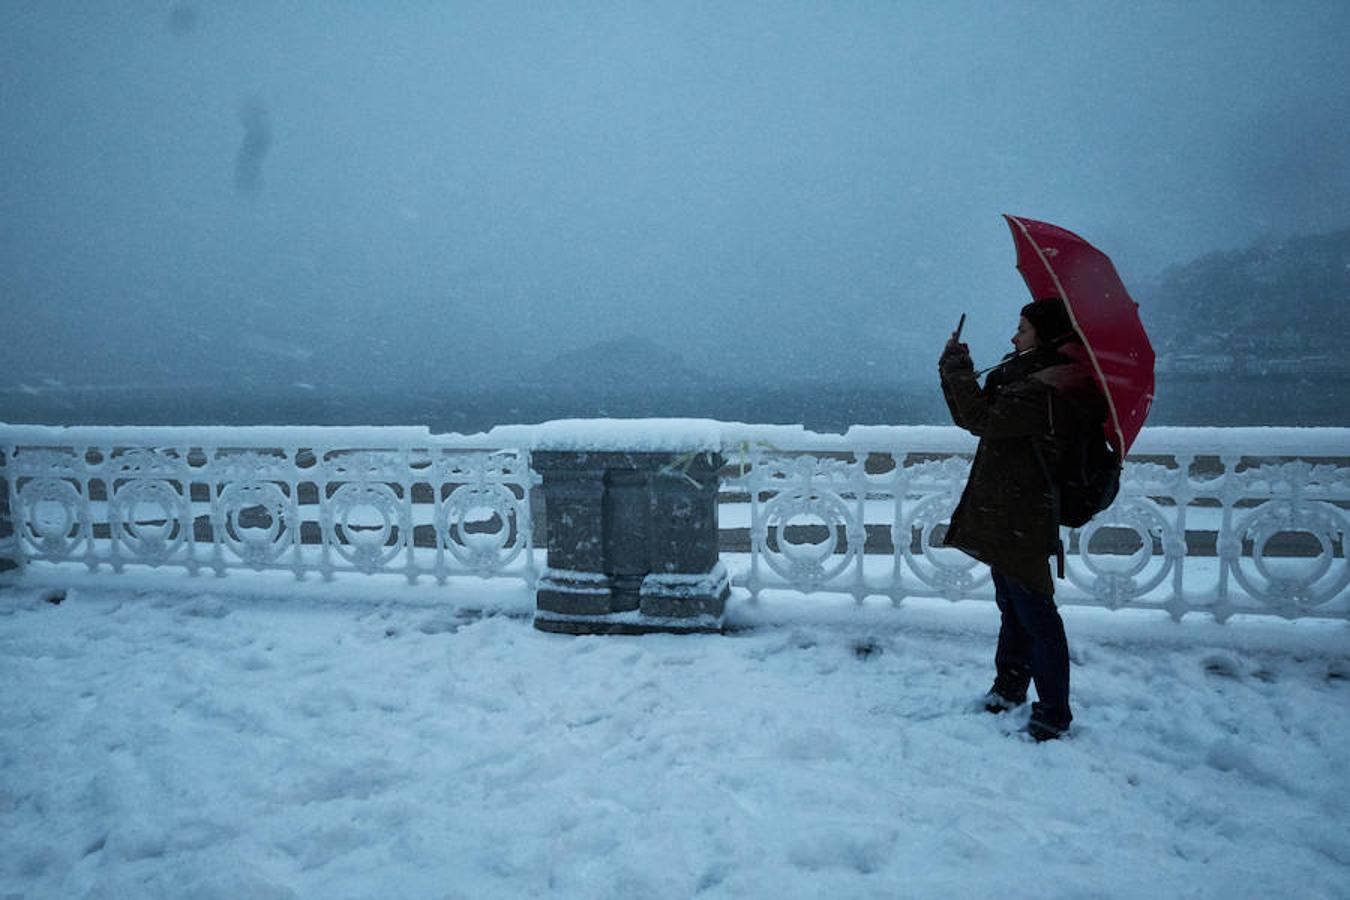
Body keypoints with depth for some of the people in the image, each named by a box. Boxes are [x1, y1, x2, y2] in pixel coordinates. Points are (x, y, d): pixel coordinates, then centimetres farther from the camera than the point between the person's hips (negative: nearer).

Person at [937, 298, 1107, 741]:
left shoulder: (1043, 391, -22)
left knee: (1035, 615, -1)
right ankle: (1010, 688, 37)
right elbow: (980, 417, 15)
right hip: (1007, 518, 11)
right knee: (1013, 608, 22)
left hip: (1022, 524, -11)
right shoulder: (1034, 379, 12)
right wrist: (956, 371, 4)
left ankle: (1053, 713, 11)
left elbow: (981, 419, -27)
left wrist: (957, 367, -15)